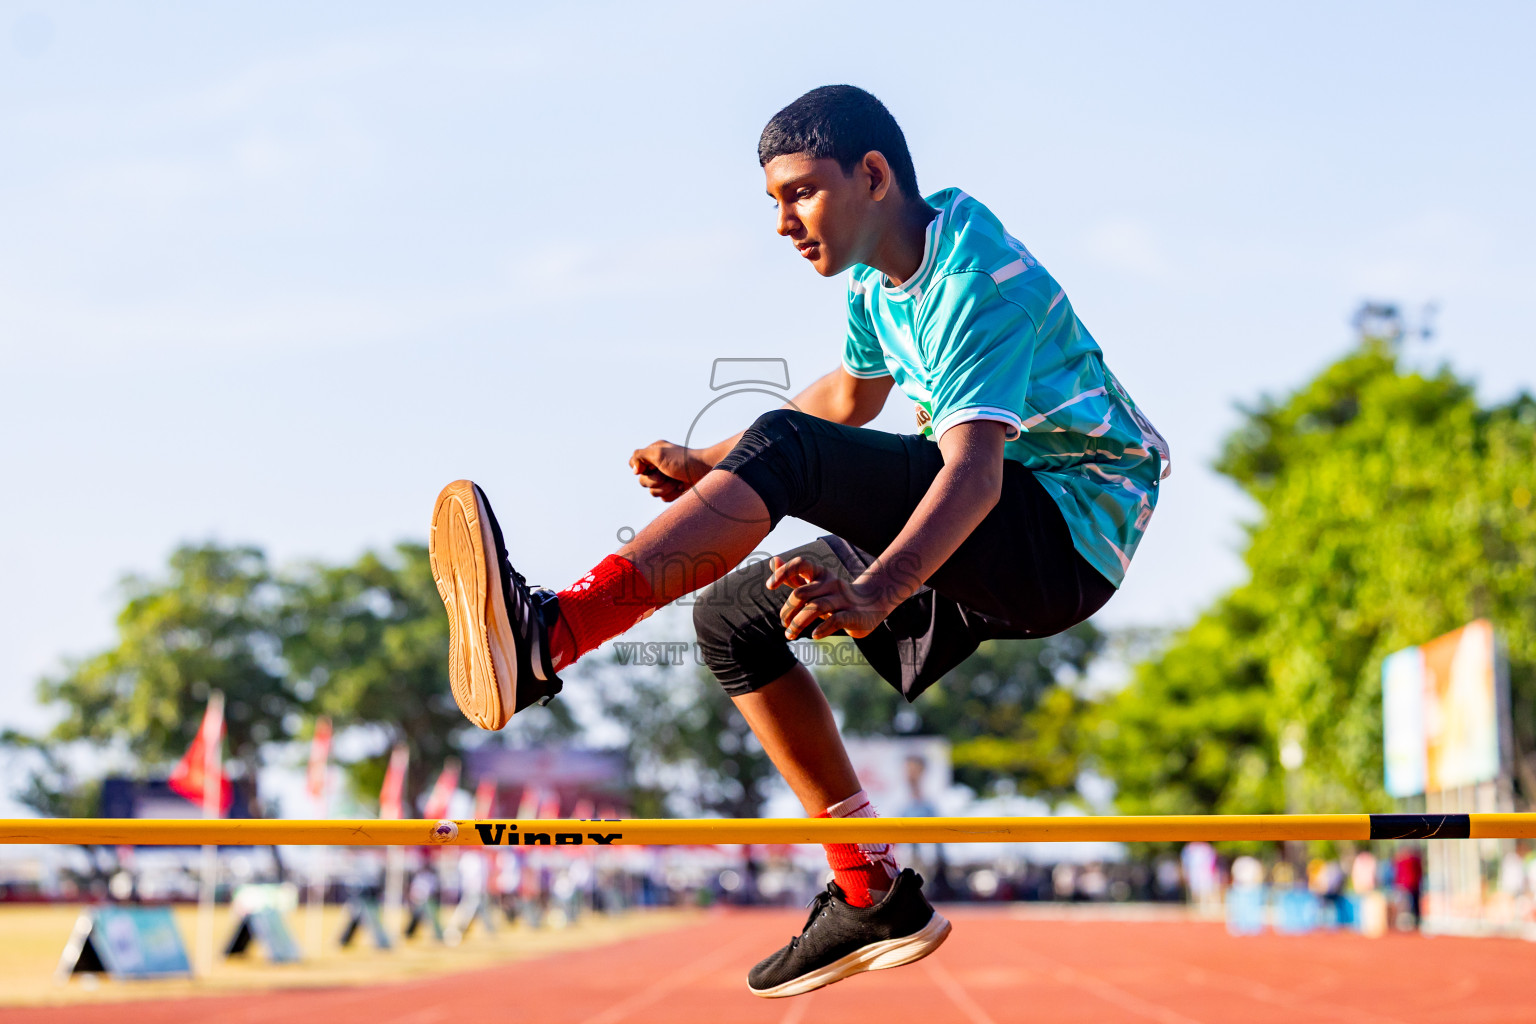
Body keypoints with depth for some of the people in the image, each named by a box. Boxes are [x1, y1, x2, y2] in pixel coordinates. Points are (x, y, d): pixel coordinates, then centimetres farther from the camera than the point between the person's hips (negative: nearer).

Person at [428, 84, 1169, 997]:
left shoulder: (980, 279, -20)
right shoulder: (875, 270, 8)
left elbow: (972, 472, -35)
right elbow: (852, 396, 28)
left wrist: (870, 594, -50)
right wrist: (714, 464, 21)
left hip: (1069, 528, -10)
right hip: (997, 556, 10)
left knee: (787, 450, -28)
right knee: (732, 616, 7)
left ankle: (550, 637, -43)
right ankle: (873, 895, 6)